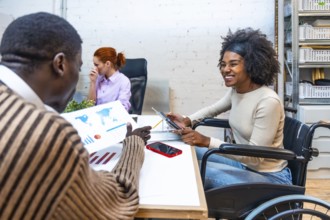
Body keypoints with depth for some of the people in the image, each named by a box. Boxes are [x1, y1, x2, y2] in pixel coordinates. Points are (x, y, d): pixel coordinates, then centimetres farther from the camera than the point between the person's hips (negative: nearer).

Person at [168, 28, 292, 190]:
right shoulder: (236, 91, 0)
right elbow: (213, 109, 21)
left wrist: (206, 141, -33)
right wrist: (187, 121, 2)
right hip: (244, 165, 8)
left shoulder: (268, 101, -25)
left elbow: (256, 156, -27)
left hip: (270, 178, -8)